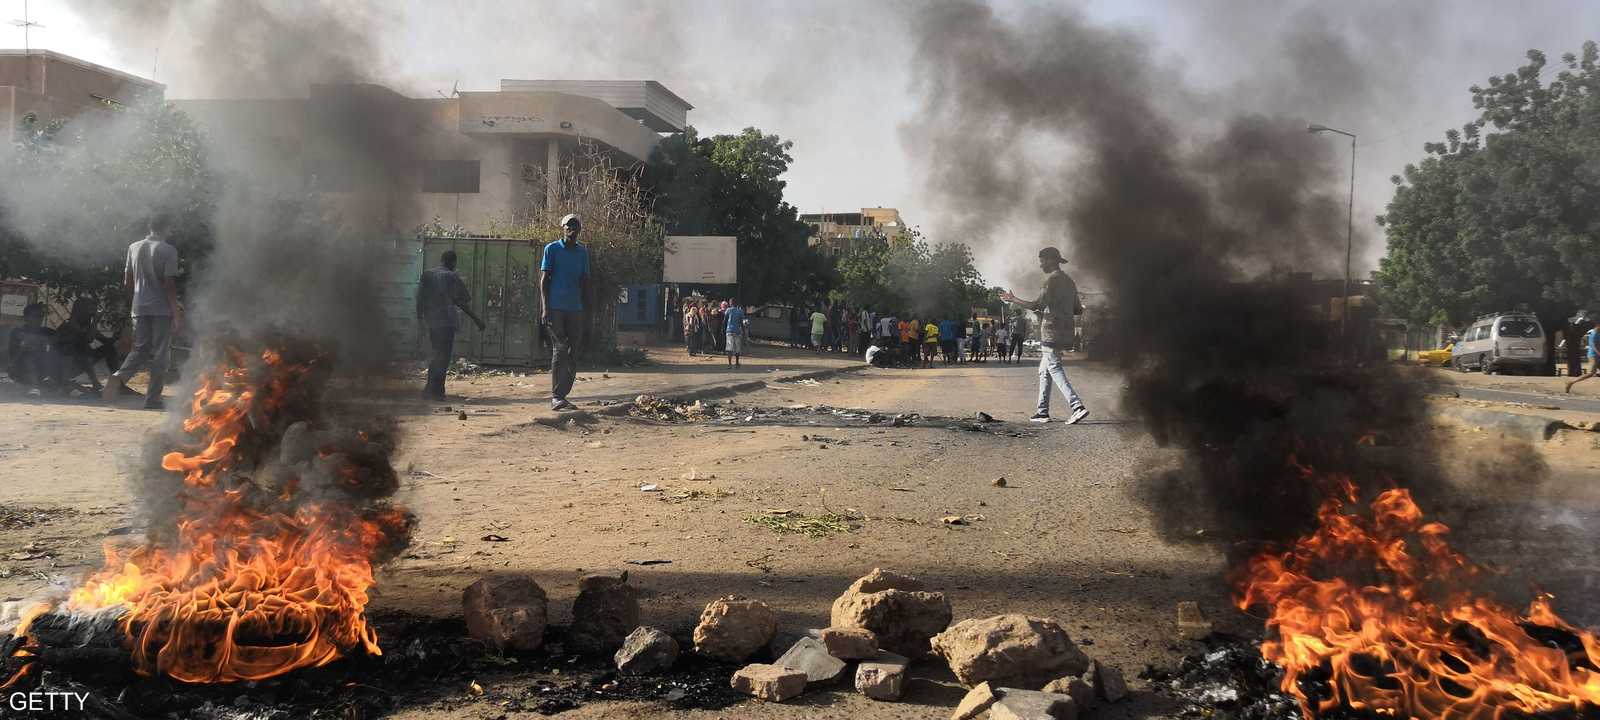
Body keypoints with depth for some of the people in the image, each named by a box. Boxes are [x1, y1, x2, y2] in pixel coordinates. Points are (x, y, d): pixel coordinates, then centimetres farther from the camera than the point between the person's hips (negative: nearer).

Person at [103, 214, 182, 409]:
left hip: (139, 307, 5)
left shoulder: (134, 247, 8)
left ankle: (119, 376, -15)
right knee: (160, 354, 2)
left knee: (140, 349, 13)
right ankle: (152, 399, 1)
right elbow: (169, 284, -13)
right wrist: (175, 310, -8)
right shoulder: (168, 251, -8)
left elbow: (127, 281, 11)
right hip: (161, 308, -5)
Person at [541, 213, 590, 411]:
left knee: (573, 355, 3)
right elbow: (544, 279, -2)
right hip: (555, 308, -5)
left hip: (575, 309, 5)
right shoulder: (552, 249, 1)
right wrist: (545, 308, -11)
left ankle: (562, 395, 10)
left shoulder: (582, 252, 14)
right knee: (560, 350, -10)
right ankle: (556, 397, -9)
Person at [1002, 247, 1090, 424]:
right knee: (1044, 371, 15)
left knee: (1055, 370, -11)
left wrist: (1014, 300, -8)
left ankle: (1078, 406, -22)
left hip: (1052, 333, -9)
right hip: (1065, 334, 9)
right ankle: (1042, 411, 15)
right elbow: (1078, 310, 21)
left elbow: (1038, 305, -17)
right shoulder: (1068, 281, 19)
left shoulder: (1052, 279, -9)